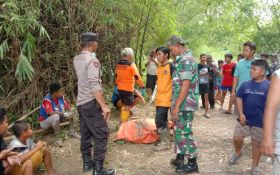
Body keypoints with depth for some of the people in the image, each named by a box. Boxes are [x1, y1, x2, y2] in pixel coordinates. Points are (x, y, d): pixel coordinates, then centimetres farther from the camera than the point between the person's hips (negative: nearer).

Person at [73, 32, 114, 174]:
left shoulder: (77, 59, 8)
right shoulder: (92, 60, -17)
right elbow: (94, 85, -25)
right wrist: (104, 106, -25)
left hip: (80, 102, 9)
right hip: (91, 102, -9)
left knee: (86, 133, 16)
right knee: (101, 134, -2)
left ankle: (87, 162, 25)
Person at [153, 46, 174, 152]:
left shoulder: (171, 67, -11)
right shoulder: (159, 68, 13)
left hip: (165, 99, -8)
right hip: (159, 99, 8)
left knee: (159, 121, -10)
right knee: (163, 121, 13)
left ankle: (165, 143, 1)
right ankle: (165, 141, 23)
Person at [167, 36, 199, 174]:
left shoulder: (186, 60, -17)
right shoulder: (182, 59, 15)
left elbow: (185, 85, -24)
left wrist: (176, 106, -23)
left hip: (185, 104, -10)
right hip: (180, 103, 10)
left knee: (185, 133, -1)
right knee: (179, 131, 16)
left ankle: (192, 163, 12)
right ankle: (180, 159, 28)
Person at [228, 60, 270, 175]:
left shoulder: (269, 86, -9)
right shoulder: (245, 84, -1)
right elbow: (239, 98, 4)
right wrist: (241, 114, -5)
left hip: (260, 121, -2)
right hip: (244, 118, 3)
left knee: (257, 143, 10)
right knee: (237, 138, 7)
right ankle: (237, 153, 38)